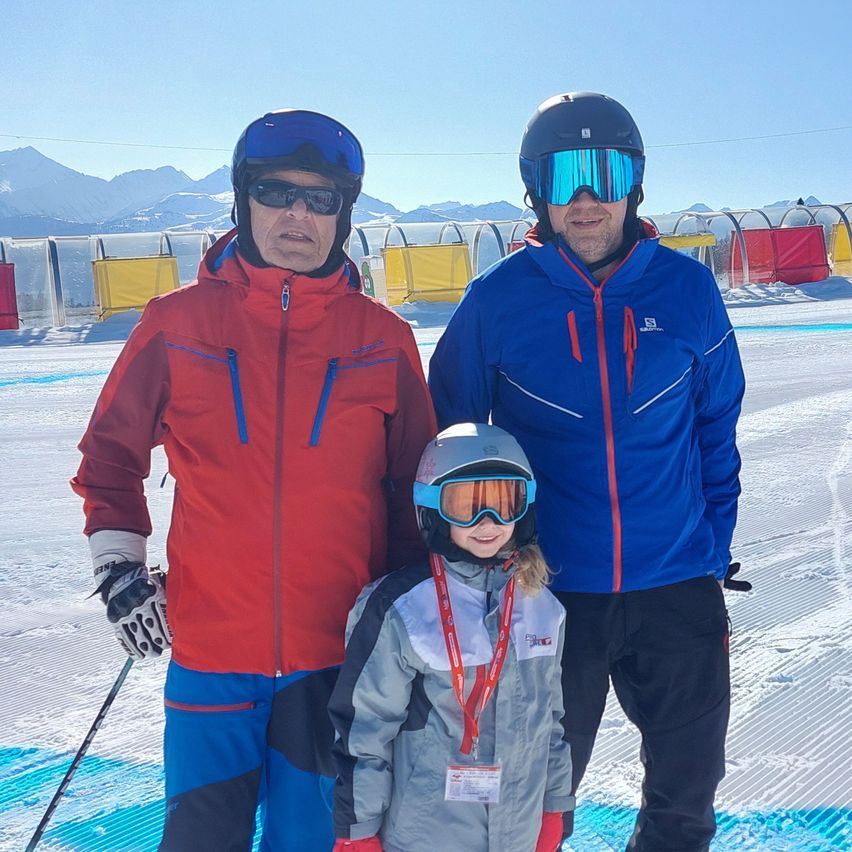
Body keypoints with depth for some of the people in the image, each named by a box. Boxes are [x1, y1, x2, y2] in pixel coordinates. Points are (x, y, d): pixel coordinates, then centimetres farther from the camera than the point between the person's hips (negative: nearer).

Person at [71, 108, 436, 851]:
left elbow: (414, 485, 8)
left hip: (339, 655, 1)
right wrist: (119, 565, 0)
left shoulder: (384, 338, 1)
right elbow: (111, 449, 9)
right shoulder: (179, 323, -1)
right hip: (211, 649, 0)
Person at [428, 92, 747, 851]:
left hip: (677, 589, 2)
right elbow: (449, 440, 2)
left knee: (688, 790, 19)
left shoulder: (687, 289, -3)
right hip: (547, 592, -1)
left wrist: (715, 543, 5)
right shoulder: (497, 300, -7)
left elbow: (717, 425, 7)